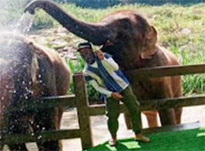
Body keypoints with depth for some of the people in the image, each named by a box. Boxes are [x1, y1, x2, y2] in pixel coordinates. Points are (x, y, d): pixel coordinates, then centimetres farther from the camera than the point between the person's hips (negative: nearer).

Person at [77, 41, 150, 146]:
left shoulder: (103, 56, -7)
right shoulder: (87, 72, -7)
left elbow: (115, 67, -23)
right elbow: (97, 87, -5)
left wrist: (102, 59, -36)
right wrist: (111, 94, -16)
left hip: (124, 87, 1)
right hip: (110, 94, -1)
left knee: (135, 109, 0)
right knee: (112, 116, -8)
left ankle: (138, 135, 12)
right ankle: (113, 137, 17)